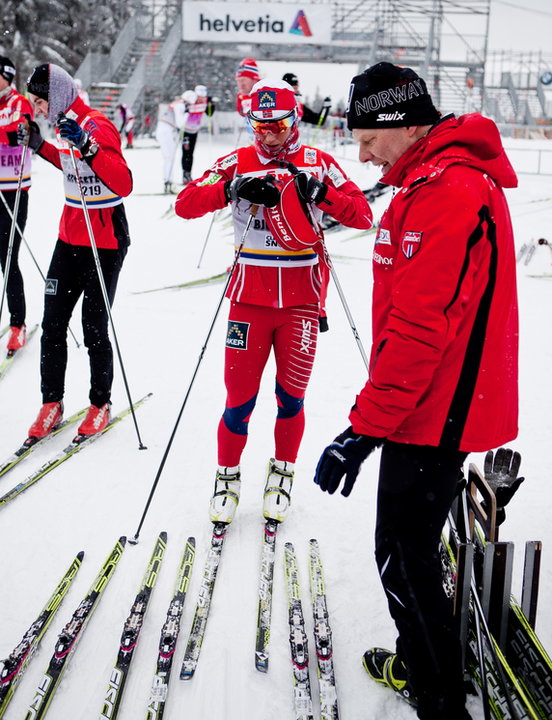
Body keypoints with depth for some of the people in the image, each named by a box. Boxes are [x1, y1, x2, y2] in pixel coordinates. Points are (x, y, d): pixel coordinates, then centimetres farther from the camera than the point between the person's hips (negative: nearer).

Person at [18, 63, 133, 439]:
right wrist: (37, 144, 15)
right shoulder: (66, 124, 7)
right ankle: (52, 403, 20)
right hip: (69, 237, 8)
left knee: (94, 328, 2)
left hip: (104, 242, -8)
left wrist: (87, 148, -38)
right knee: (53, 324, 8)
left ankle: (101, 405, 20)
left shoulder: (96, 127, -18)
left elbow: (124, 184, -28)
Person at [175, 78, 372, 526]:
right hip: (250, 298, 0)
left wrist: (320, 192, -20)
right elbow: (185, 205, -8)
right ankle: (228, 479, 23)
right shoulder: (238, 163, 2)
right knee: (240, 397, 3)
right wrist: (233, 189, -21)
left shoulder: (318, 164, 2)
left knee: (291, 397, 9)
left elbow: (363, 216, -5)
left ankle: (282, 475, 30)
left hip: (301, 300, 1)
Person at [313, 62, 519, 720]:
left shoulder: (449, 191, -22)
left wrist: (366, 426, -24)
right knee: (408, 546, 21)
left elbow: (420, 327, -27)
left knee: (404, 556, 1)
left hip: (435, 413, -10)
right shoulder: (435, 179, 12)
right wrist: (381, 410, 23)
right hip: (431, 403, 10)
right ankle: (419, 664, 39)